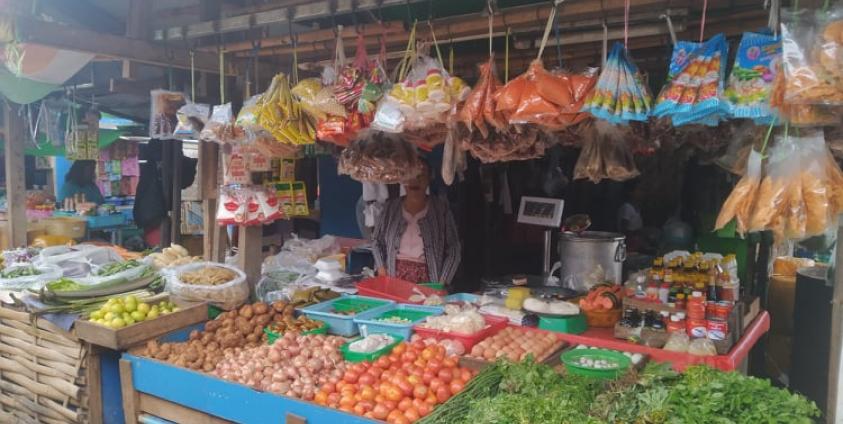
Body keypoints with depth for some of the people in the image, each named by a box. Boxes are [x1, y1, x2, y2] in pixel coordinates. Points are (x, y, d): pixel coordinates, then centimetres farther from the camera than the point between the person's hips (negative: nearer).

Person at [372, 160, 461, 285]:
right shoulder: (390, 207, 6)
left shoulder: (441, 208, -1)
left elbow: (453, 248, -1)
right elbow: (376, 240, 15)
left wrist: (442, 283, -8)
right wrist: (382, 270, 2)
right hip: (394, 278, 2)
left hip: (427, 279, -1)